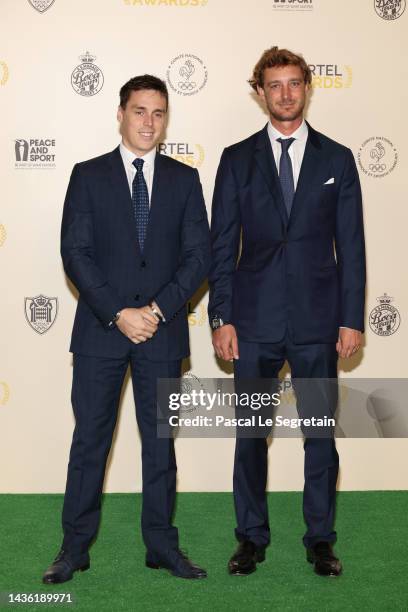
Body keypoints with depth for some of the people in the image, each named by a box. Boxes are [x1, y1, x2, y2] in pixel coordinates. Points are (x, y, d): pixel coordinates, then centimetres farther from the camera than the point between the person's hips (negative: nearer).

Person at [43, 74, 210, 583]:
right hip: (100, 330, -1)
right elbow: (75, 253, -4)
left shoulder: (184, 179, 8)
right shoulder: (88, 175, 4)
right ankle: (75, 546, 15)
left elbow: (198, 255, 2)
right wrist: (118, 313, -13)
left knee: (160, 440, 9)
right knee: (89, 440, 4)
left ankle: (161, 544, 20)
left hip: (163, 331, 2)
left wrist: (158, 309, -11)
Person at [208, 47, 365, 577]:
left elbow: (351, 246, 4)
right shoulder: (237, 159, 5)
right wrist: (221, 318, -3)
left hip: (317, 320, 0)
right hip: (254, 320, 0)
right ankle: (252, 538, 22)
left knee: (321, 432, 7)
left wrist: (352, 319, -2)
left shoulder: (336, 159, 6)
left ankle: (320, 538, 22)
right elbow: (222, 245, 3)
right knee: (250, 433, 8)